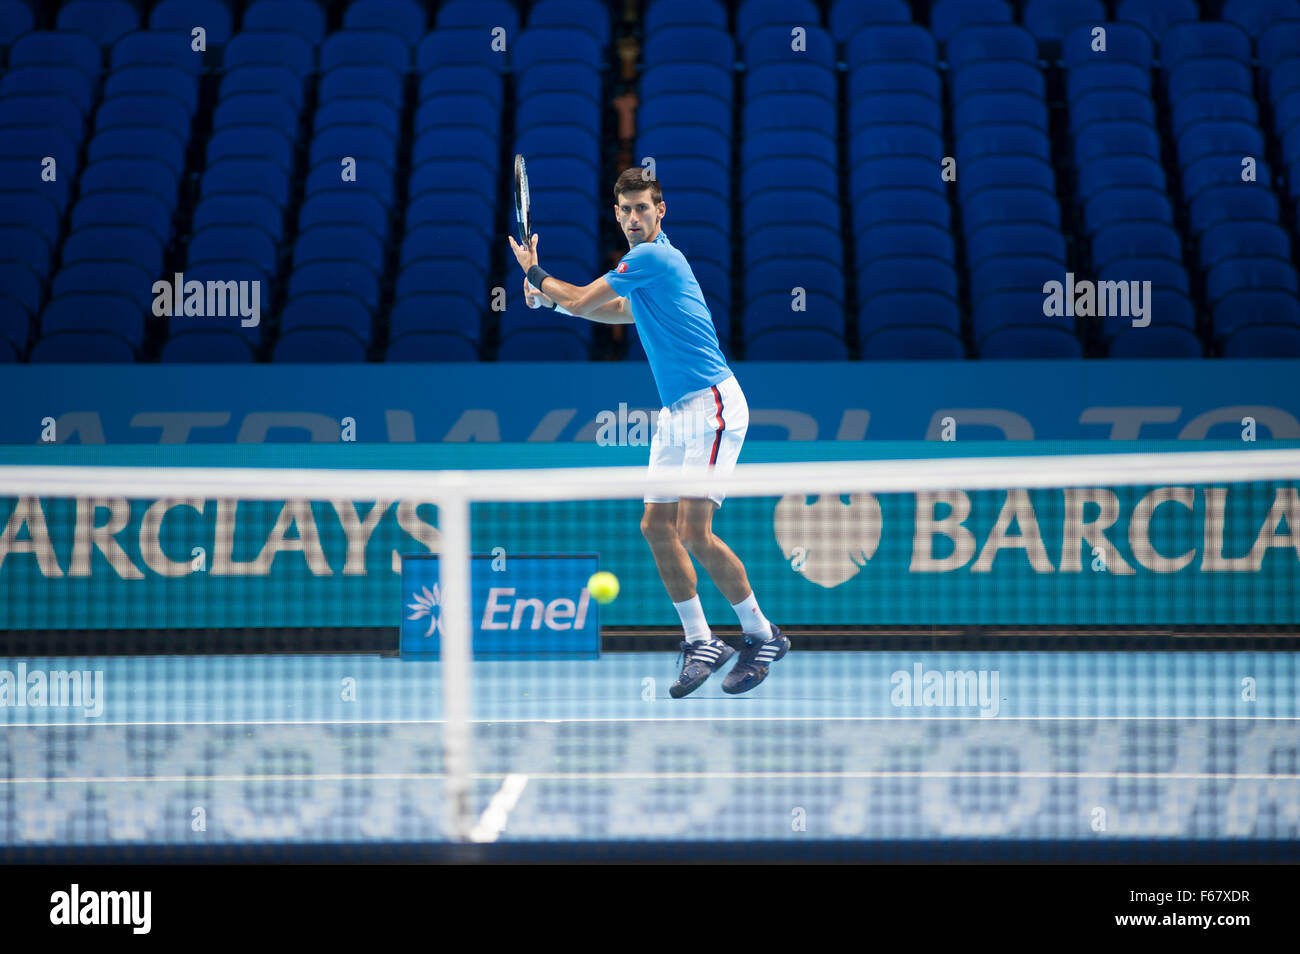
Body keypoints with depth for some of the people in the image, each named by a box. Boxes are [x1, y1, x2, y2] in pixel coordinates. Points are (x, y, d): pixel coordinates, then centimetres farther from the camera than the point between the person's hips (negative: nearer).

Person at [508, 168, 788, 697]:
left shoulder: (653, 257, -14)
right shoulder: (647, 260, 16)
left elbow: (580, 299, -6)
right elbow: (621, 311, 37)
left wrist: (535, 274, 12)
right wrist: (549, 298, 30)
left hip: (711, 405, -10)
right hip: (676, 413, 10)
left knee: (693, 530, -15)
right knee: (657, 527, 4)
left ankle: (762, 635, -3)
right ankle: (700, 642, 11)